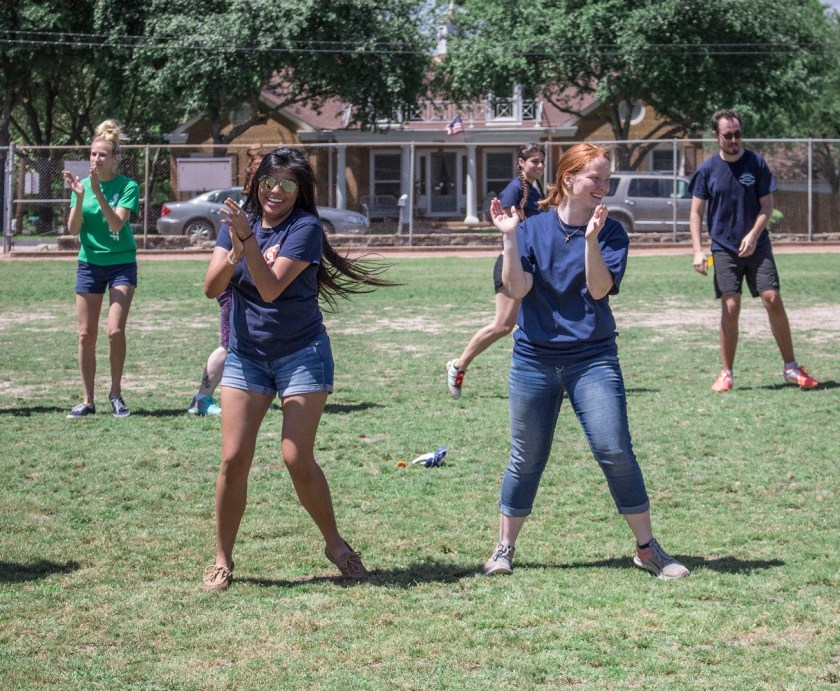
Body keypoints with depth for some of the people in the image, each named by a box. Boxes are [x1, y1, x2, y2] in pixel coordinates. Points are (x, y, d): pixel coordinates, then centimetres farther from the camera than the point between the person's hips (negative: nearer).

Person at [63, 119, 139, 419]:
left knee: (115, 331, -13)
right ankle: (87, 400, 10)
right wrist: (79, 197, -20)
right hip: (89, 264, 3)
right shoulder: (82, 184, 1)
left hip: (121, 263, -3)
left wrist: (98, 193, -31)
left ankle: (116, 394, 5)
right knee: (86, 335, 2)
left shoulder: (128, 187, -8)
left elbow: (117, 223, -21)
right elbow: (73, 229, -6)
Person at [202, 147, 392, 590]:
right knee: (234, 458, -4)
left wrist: (249, 241, -31)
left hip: (302, 354, -4)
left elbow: (271, 288, -22)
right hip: (246, 354, 4)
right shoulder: (239, 220, 3)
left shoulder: (304, 227, -11)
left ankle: (334, 544, 13)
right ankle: (222, 561, 8)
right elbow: (211, 288, -6)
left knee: (297, 458, -9)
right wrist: (235, 253, -23)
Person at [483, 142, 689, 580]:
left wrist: (590, 238, -24)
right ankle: (504, 548, 22)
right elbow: (517, 288, -10)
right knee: (526, 458, 7)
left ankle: (647, 548, 4)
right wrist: (509, 236, -16)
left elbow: (600, 289, -14)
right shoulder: (533, 229, 1)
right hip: (535, 359, 1)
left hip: (593, 359, 0)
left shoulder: (611, 232, 0)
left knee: (616, 453, -8)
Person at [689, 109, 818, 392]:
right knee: (730, 308, -6)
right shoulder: (707, 169, 0)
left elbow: (767, 205, 1)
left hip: (757, 246, 1)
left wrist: (753, 235, -13)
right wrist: (697, 250, -9)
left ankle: (791, 368, 2)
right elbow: (696, 212, 2)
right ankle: (726, 373, 4)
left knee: (773, 300, -7)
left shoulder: (756, 163, 0)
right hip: (724, 249, 0)